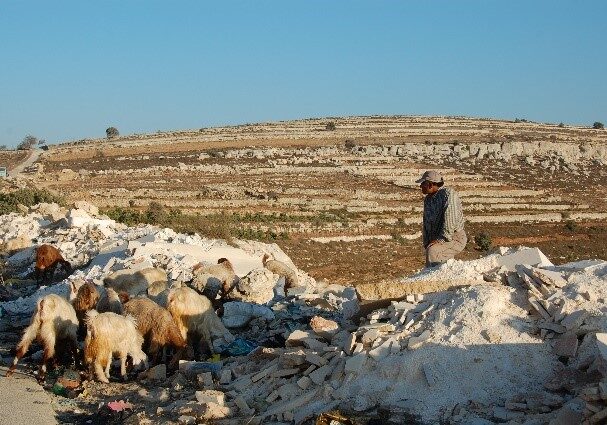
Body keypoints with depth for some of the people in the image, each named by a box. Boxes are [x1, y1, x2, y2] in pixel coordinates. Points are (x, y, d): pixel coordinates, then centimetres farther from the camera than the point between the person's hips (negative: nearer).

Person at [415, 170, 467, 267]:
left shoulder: (448, 194, -14)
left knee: (432, 251, -33)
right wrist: (426, 243, 6)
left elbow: (450, 220, -22)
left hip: (454, 238, -8)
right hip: (437, 240, 9)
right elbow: (426, 222, 16)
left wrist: (440, 240, -27)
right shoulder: (427, 199, 12)